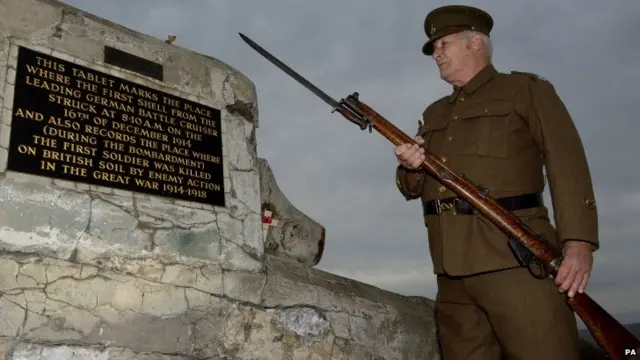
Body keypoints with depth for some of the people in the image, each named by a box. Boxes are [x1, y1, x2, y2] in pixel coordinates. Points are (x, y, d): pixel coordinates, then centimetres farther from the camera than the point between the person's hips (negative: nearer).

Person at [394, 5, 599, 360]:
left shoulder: (525, 90, 8)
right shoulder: (433, 114, 24)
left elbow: (566, 163, -4)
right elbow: (414, 188, 23)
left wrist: (578, 240, -18)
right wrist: (412, 169, -2)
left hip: (516, 258, -5)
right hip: (452, 267, 6)